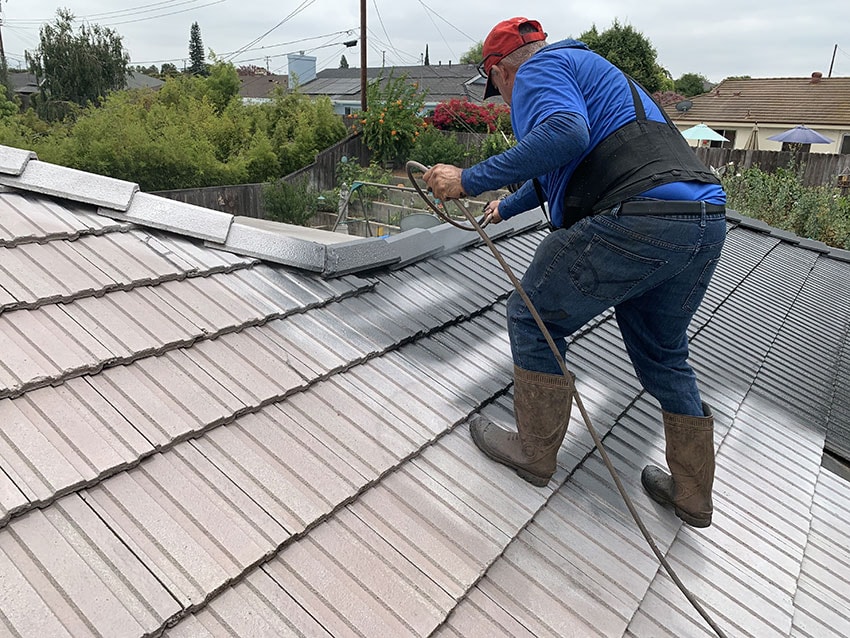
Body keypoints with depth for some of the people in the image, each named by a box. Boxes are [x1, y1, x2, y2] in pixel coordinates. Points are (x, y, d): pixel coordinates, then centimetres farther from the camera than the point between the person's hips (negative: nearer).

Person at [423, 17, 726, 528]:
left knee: (534, 319, 8)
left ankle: (535, 454, 21)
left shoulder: (538, 70, 5)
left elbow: (566, 136, -19)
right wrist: (506, 208, 61)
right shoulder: (588, 69, 35)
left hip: (635, 220, -10)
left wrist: (471, 181, -13)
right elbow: (556, 173, 48)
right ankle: (693, 495, 33)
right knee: (664, 355, 23)